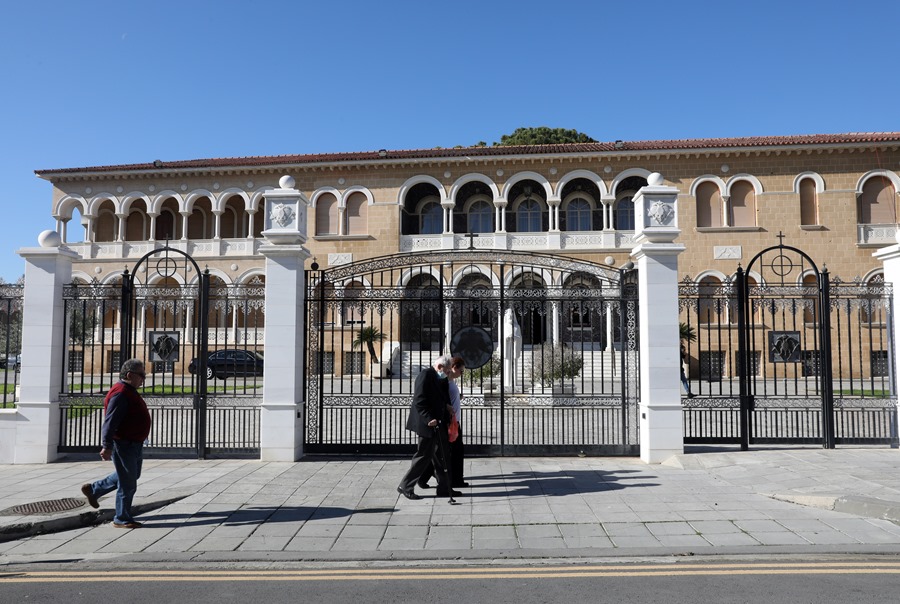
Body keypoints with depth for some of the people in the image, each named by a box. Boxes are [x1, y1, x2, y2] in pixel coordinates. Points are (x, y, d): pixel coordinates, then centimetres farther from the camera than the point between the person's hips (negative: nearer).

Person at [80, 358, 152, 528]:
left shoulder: (129, 392, 13)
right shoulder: (120, 394, -20)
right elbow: (110, 422, -25)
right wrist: (107, 446, -28)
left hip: (133, 445, 11)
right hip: (123, 445, -11)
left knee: (131, 476, 24)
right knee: (128, 484, -1)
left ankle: (93, 489, 36)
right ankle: (122, 519, 11)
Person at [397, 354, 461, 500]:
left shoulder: (442, 379, 13)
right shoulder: (425, 375, -15)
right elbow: (419, 401, -21)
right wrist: (429, 419, -25)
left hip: (438, 424, 9)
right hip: (427, 424, -9)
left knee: (440, 457, 13)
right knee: (424, 456, -4)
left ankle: (444, 488, 22)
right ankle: (405, 487, 7)